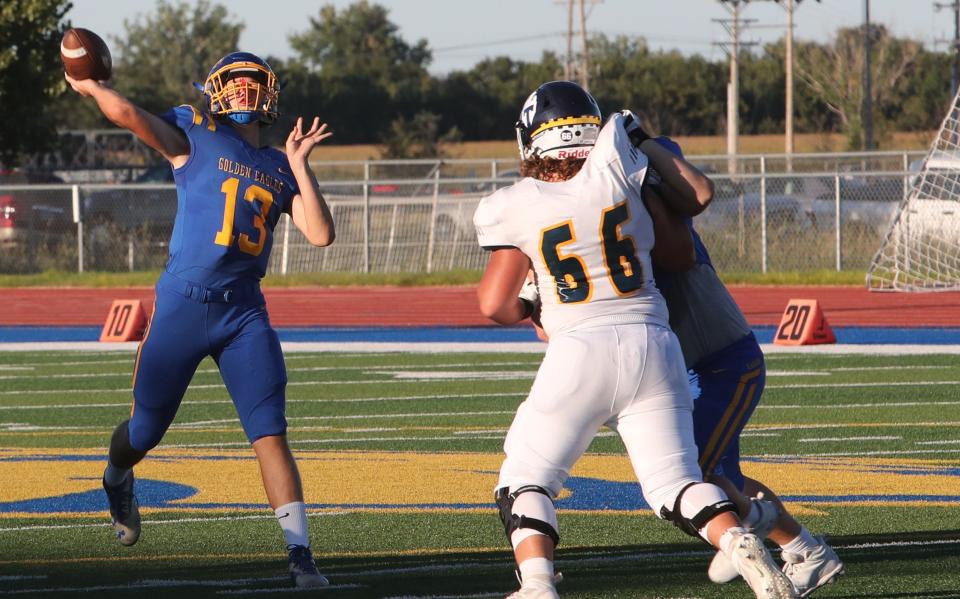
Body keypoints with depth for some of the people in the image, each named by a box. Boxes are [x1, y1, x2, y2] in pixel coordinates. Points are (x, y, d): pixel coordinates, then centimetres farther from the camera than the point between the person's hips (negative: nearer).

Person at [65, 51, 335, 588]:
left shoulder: (280, 170, 14)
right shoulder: (194, 136, 2)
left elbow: (321, 235, 2)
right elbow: (127, 113, -14)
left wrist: (299, 165, 1)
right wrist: (88, 85, 2)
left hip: (244, 312, 2)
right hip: (182, 305, -2)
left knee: (271, 434, -10)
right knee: (145, 431, 13)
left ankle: (300, 554, -11)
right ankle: (117, 479, 49)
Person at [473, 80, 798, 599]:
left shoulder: (514, 209, -1)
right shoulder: (611, 167, 0)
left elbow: (495, 305, 2)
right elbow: (697, 196, 13)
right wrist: (645, 144, 26)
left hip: (580, 350, -2)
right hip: (653, 347, 2)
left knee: (526, 481, 10)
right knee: (676, 482, 9)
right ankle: (742, 547, -19)